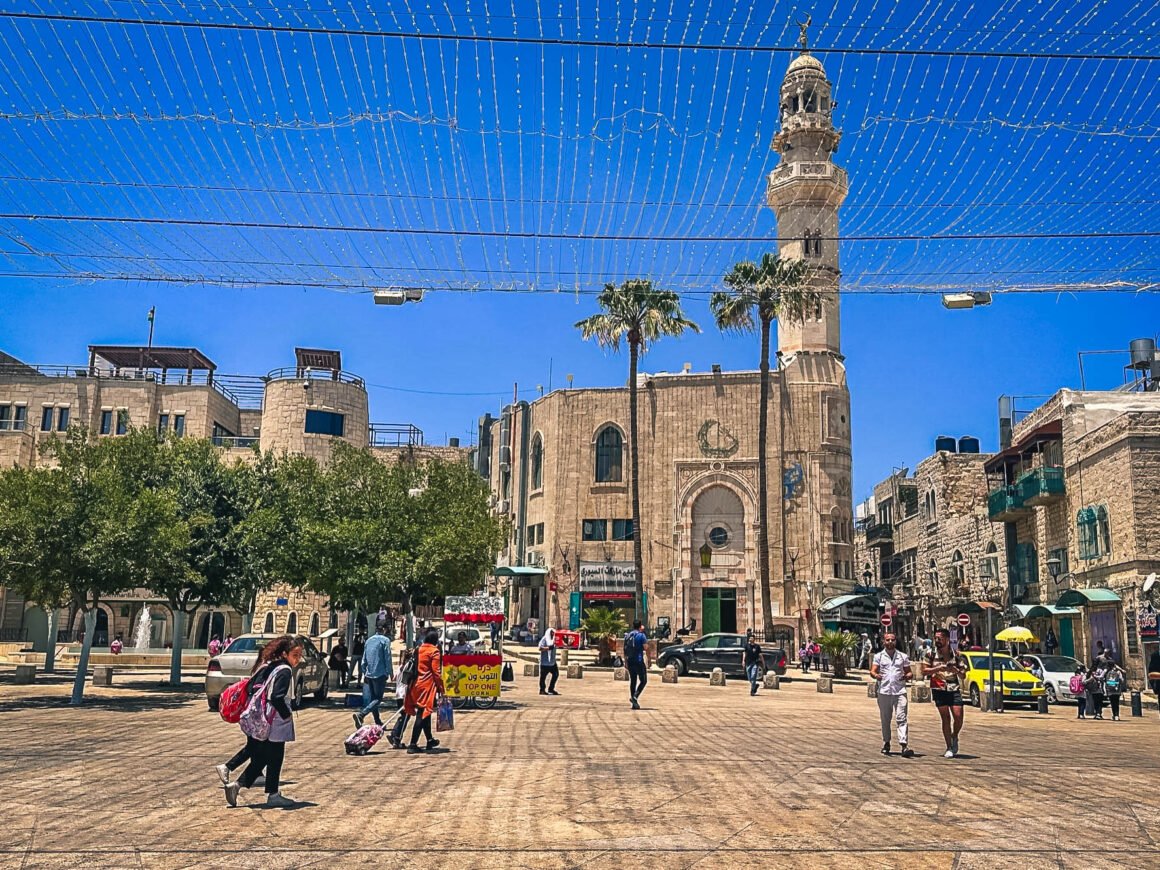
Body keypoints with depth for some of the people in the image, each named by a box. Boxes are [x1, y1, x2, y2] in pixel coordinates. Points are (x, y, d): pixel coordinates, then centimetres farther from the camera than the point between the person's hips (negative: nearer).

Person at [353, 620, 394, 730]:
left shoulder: (369, 640, 13)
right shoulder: (385, 640, -7)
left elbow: (364, 659, 15)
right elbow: (387, 658, -8)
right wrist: (390, 672, 1)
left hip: (368, 674, 7)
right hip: (380, 674, -7)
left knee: (371, 699, 12)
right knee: (378, 698, -3)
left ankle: (378, 723, 16)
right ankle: (360, 715, -22)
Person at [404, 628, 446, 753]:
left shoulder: (419, 650, 11)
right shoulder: (434, 651, -9)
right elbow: (436, 672, -14)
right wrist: (441, 688, -9)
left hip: (417, 684, 7)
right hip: (428, 686, -7)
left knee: (424, 714, 18)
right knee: (422, 715, -5)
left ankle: (430, 740, 31)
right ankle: (413, 745, -8)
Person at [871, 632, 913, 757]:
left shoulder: (903, 656, 12)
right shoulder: (879, 656, 10)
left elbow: (908, 672, 15)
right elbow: (872, 670, 2)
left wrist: (907, 676, -9)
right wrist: (875, 675, -22)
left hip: (900, 692, -1)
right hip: (884, 692, 1)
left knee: (901, 718, -11)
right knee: (885, 719, 8)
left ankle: (904, 745, -18)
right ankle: (886, 743, 21)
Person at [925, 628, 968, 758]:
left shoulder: (956, 655, 5)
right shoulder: (931, 654, 2)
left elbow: (963, 675, 8)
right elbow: (925, 670, 0)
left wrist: (956, 670, -14)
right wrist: (938, 668, -15)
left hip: (954, 689, 1)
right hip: (939, 689, -1)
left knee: (958, 717, -7)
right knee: (946, 718, -1)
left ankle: (955, 737, 23)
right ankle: (949, 748, 8)